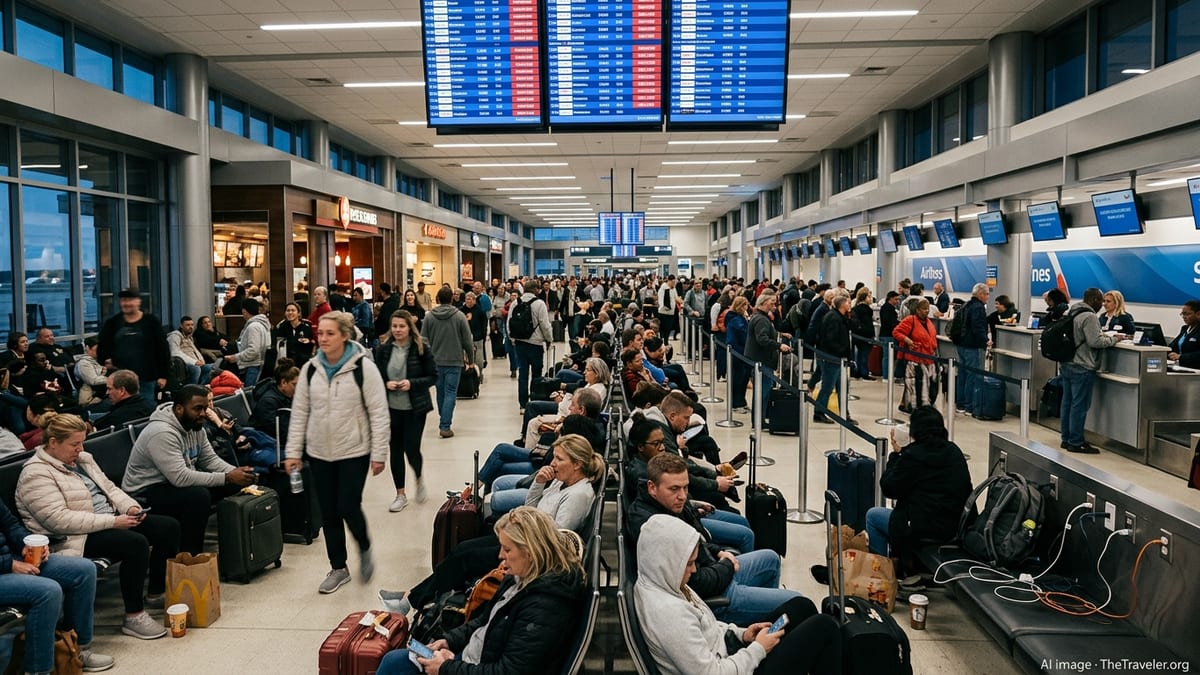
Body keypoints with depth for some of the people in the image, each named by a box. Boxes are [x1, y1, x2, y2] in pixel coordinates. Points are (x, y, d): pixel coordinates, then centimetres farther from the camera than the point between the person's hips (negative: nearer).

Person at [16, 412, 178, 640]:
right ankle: (134, 617, -22)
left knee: (169, 527, -2)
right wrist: (113, 522, -26)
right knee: (136, 543, -32)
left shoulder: (82, 459, 12)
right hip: (77, 538, -9)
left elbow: (109, 488, 17)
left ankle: (158, 591, 13)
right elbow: (59, 520, -25)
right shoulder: (37, 475, -15)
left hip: (109, 522, 9)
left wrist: (130, 507, -5)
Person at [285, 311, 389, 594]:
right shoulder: (310, 369, 3)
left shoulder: (364, 367, -11)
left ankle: (364, 549, 25)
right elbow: (299, 412, 7)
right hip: (319, 453, 4)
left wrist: (379, 453, -12)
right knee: (328, 513, 9)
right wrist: (293, 452, 3)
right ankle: (338, 568, 25)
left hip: (354, 452, -4)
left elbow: (378, 413, -10)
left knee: (348, 508, -6)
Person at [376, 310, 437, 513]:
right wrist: (386, 384, -13)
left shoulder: (421, 348, -8)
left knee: (411, 449, -3)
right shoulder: (384, 349, 0)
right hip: (391, 407, 3)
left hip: (415, 408, -3)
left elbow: (433, 376, -5)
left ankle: (419, 479, 31)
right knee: (395, 451, 8)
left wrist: (412, 383, -19)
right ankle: (400, 494, 22)